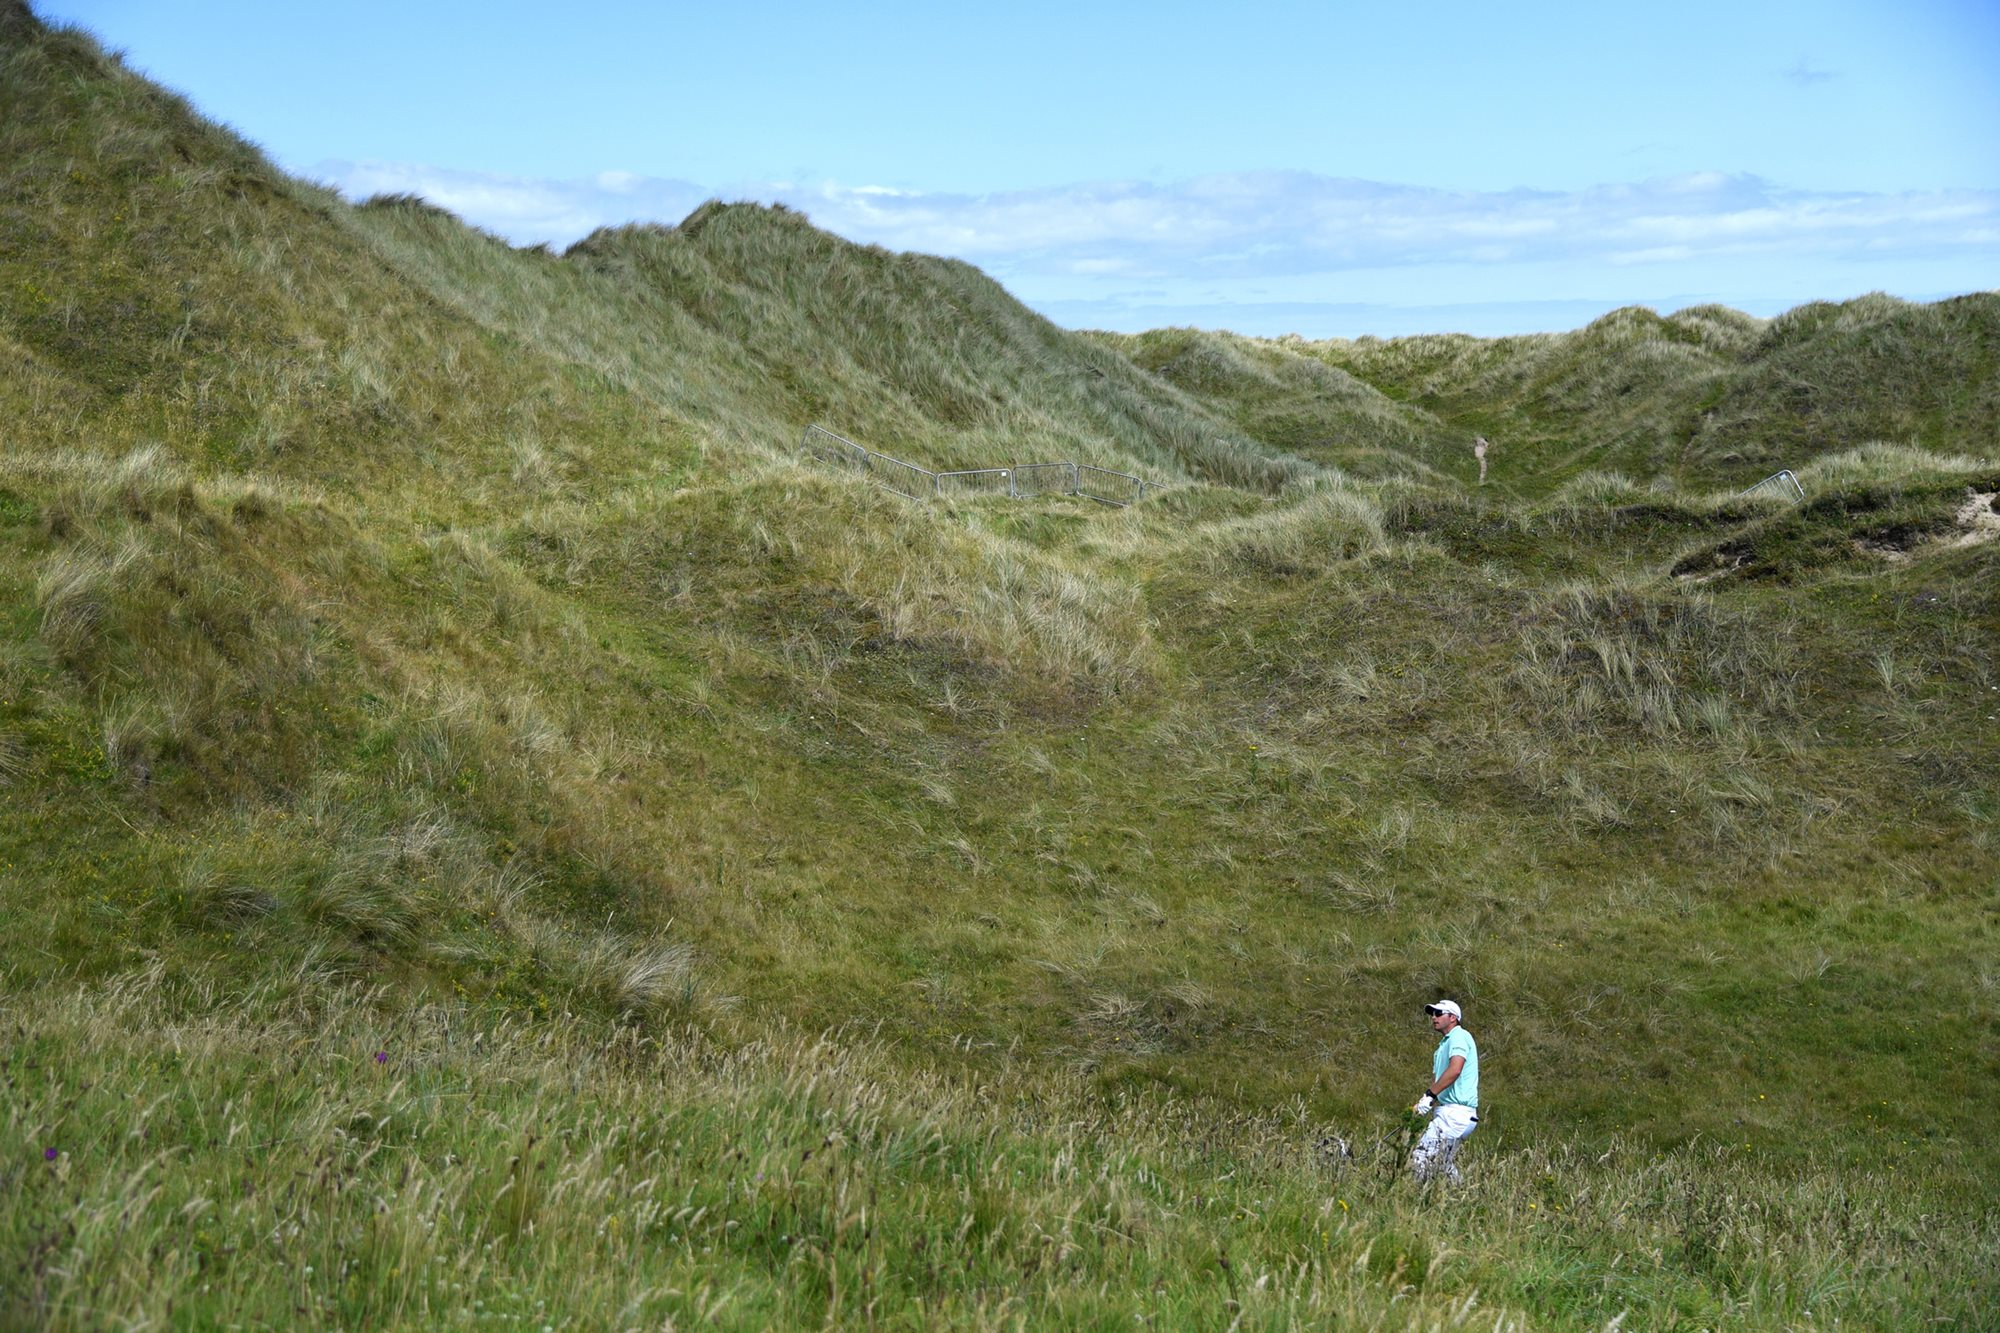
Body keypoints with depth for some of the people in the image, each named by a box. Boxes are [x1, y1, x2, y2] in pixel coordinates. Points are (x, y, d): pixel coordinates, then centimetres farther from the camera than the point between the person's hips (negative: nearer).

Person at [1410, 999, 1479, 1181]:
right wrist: (1422, 1104, 5)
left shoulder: (1459, 1036, -8)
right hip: (1449, 1111, 11)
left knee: (1422, 1158, -19)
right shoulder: (1444, 1043, 24)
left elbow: (1454, 1070, -23)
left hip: (1455, 1112, -11)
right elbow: (1437, 1078, 21)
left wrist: (1429, 1095, -22)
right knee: (1445, 1165, 14)